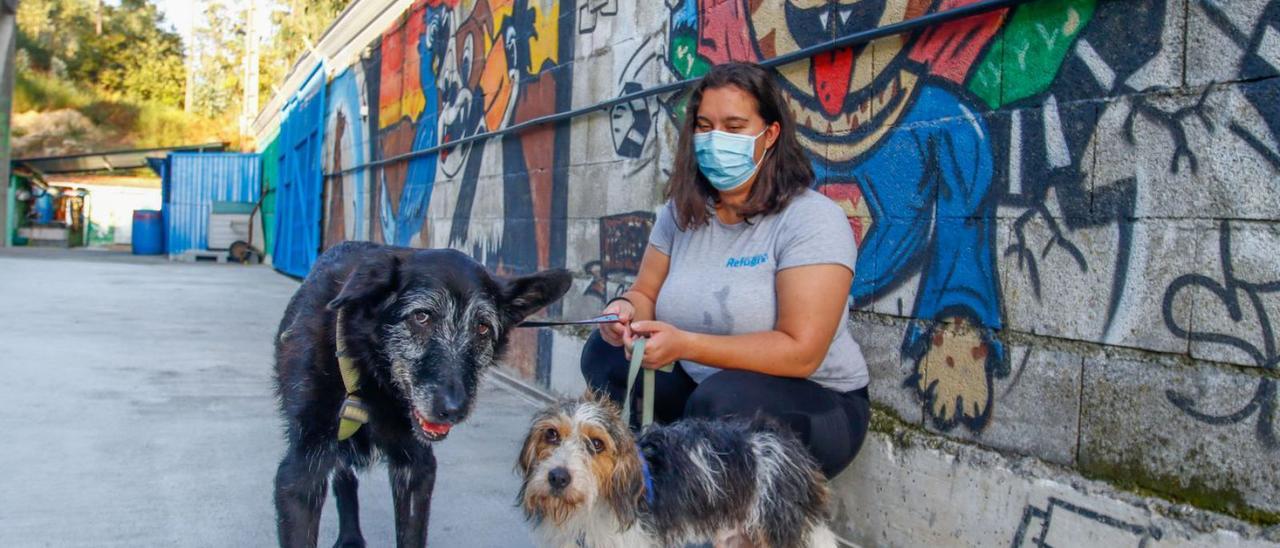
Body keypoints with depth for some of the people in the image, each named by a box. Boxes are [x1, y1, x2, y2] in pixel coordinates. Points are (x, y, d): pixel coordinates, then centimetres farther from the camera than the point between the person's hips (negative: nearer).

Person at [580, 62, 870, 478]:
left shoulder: (812, 220, -18)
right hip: (698, 384, 6)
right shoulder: (682, 211, 2)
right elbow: (646, 293, 8)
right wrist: (627, 310, -17)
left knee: (723, 398, -35)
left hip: (814, 403, -6)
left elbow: (801, 353, -25)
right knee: (604, 353, -9)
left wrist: (684, 345, -34)